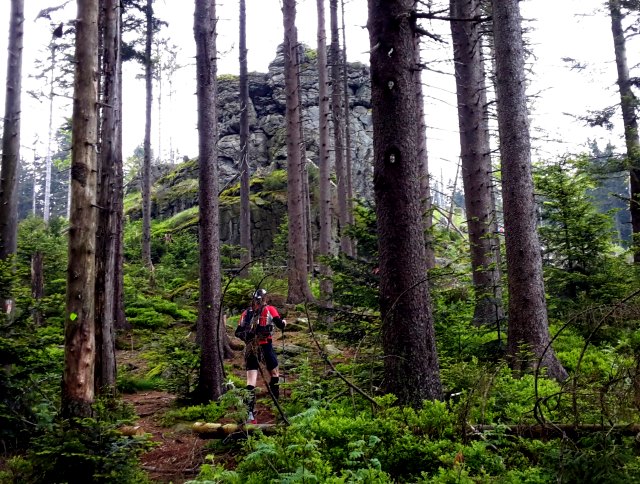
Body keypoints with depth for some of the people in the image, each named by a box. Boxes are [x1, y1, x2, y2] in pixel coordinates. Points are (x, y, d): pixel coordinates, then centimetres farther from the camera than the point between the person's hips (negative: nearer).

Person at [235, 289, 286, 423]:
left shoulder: (246, 313, 9)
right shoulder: (269, 309, 1)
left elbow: (238, 333, 8)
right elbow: (280, 324, -7)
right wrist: (284, 322, 15)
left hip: (250, 349, 2)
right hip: (265, 347, -2)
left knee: (250, 383, 1)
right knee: (274, 373, 21)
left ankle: (250, 414, -7)